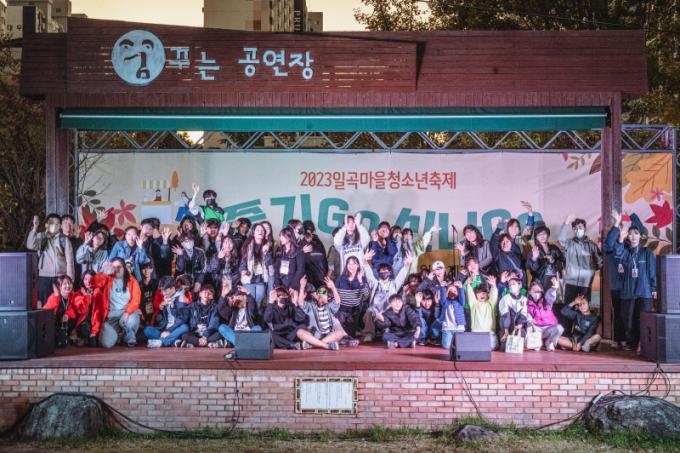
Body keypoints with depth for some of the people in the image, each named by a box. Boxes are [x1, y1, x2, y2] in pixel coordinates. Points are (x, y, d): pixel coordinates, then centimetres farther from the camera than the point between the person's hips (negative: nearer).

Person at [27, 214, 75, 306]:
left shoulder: (64, 240, 4)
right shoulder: (40, 237, 7)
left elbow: (69, 260, 2)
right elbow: (30, 246, -13)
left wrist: (70, 279, -4)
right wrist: (35, 228, -16)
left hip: (61, 277, -1)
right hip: (44, 277, 1)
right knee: (44, 305, -1)